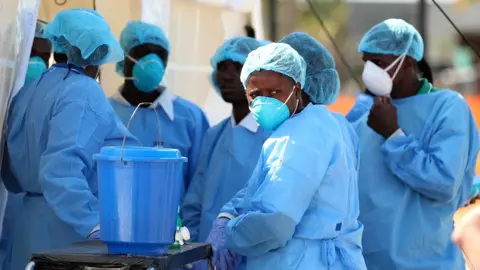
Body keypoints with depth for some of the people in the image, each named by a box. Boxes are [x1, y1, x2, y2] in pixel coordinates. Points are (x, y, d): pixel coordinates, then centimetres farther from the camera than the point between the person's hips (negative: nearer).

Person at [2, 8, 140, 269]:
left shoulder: (28, 92, 11)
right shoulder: (84, 92, -13)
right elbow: (62, 169, -26)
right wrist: (93, 224, -30)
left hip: (31, 223, 8)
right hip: (69, 228, -8)